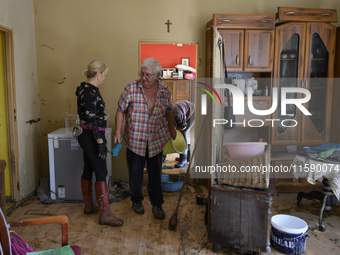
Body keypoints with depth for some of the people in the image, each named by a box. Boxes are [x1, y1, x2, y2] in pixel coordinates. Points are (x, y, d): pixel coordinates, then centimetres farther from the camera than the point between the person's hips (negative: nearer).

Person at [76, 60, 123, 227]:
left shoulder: (86, 89, 13)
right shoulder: (90, 92, -19)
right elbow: (92, 120, -23)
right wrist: (100, 142, -23)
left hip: (86, 137, 11)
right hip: (92, 138, -11)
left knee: (88, 171, 16)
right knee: (101, 173, -7)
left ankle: (89, 206, 29)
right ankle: (105, 215, -1)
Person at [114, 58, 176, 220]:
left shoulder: (164, 90, -3)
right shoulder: (132, 88, -12)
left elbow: (168, 111, 12)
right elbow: (121, 110, -3)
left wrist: (172, 128, 19)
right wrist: (117, 131, -5)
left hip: (156, 140, 2)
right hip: (135, 139, -1)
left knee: (155, 173, 9)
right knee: (135, 172, 12)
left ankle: (157, 204, 26)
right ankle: (137, 200, 35)